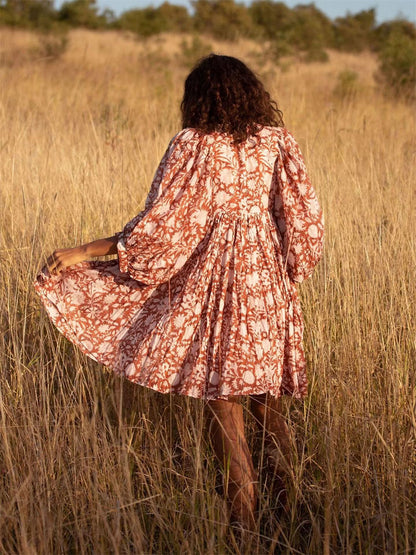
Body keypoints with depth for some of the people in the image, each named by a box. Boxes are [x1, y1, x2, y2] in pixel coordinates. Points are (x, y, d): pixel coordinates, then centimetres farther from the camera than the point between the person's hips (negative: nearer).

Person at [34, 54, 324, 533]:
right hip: (268, 285, 5)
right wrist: (289, 273, 19)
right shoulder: (276, 141, 0)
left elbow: (159, 225, -14)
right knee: (263, 394, 20)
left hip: (214, 282, -4)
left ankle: (244, 518, 7)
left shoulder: (192, 144, -11)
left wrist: (83, 253, -8)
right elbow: (304, 216, 1)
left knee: (219, 395, 4)